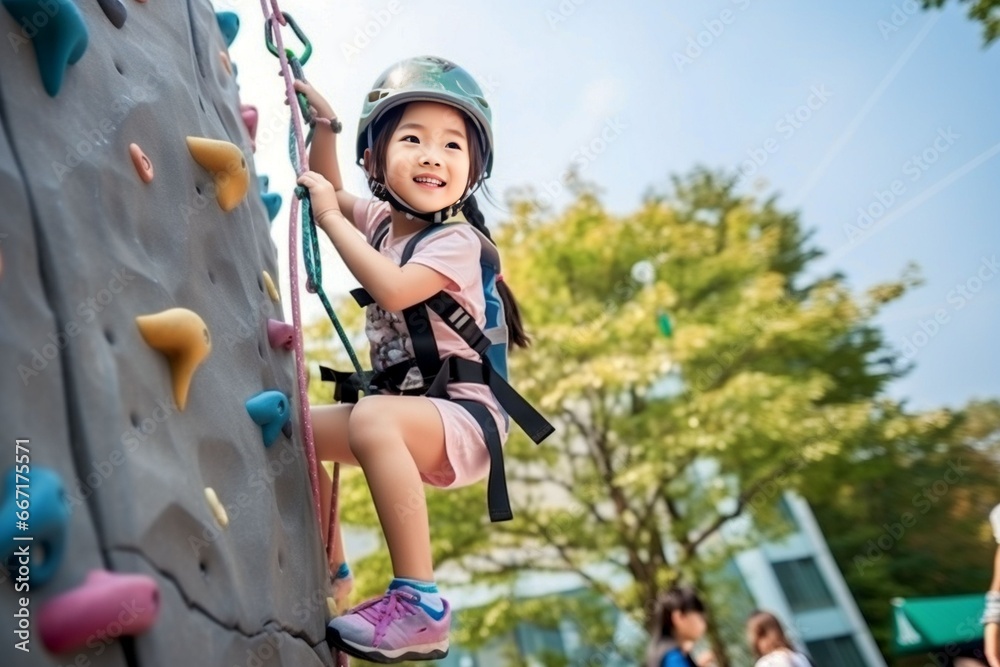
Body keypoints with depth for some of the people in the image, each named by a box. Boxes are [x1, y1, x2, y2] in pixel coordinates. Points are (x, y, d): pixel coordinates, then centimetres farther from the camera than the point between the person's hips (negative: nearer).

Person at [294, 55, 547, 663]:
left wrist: (330, 218, -18)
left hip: (463, 412, -8)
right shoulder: (380, 219, 9)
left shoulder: (458, 240, -14)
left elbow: (393, 289, -30)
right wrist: (324, 124, 10)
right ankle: (331, 573, 25)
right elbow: (328, 189, 26)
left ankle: (420, 605, -30)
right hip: (407, 410, 9)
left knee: (373, 418, -36)